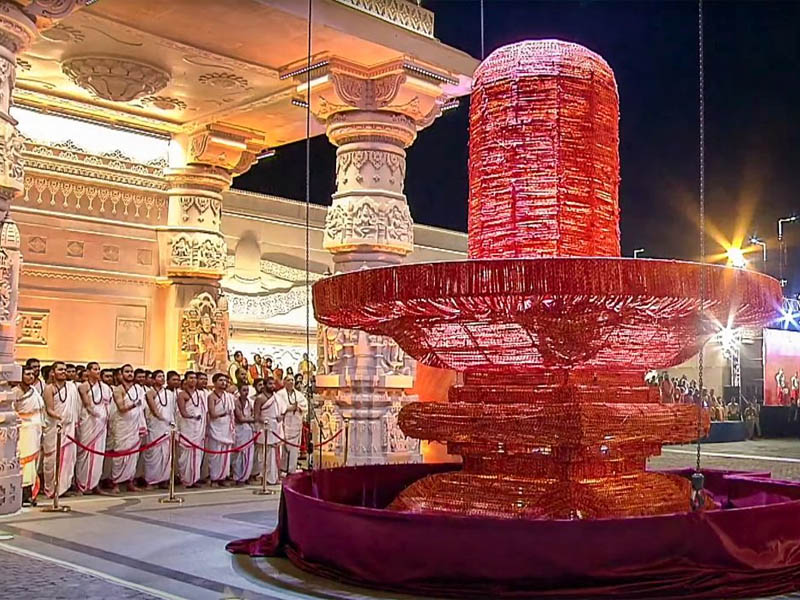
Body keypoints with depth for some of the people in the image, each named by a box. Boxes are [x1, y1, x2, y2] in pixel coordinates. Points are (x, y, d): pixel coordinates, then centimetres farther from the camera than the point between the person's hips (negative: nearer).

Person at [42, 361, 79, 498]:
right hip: (54, 426, -4)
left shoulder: (72, 386, 8)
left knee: (68, 457, 3)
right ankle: (51, 489, 8)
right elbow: (49, 409, -10)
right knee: (53, 458, -2)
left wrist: (75, 420, 9)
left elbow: (76, 405, 15)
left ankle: (62, 487, 11)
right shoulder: (49, 388, -4)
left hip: (69, 426, 4)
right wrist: (58, 417, -27)